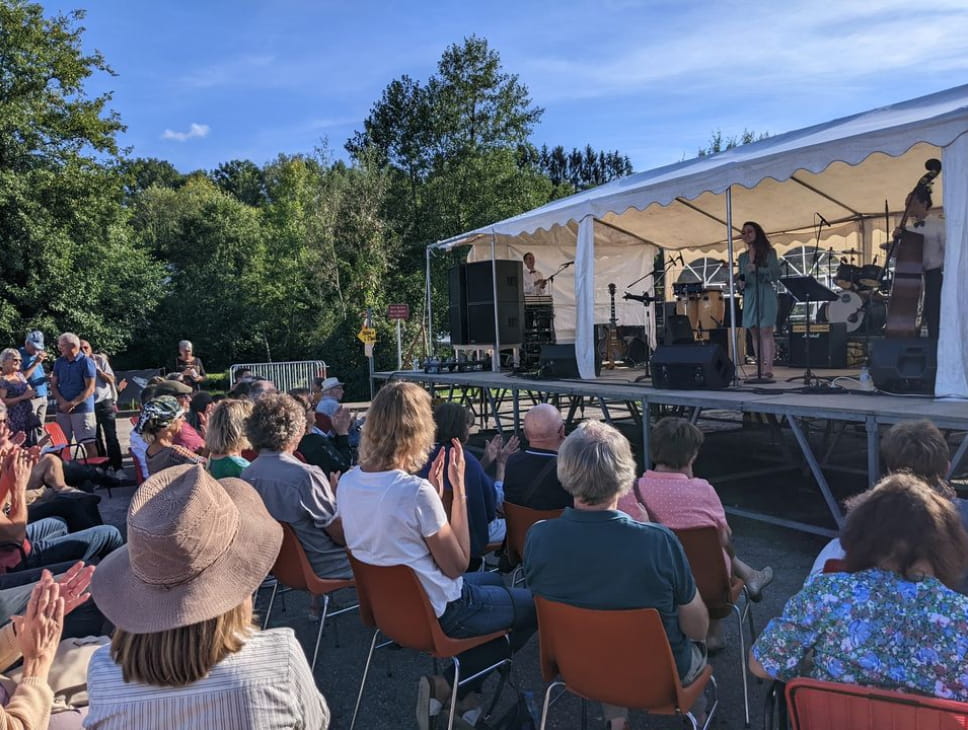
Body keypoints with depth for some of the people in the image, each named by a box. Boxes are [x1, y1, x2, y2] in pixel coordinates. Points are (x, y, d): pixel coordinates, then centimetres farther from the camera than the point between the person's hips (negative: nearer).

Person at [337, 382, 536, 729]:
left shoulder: (348, 482, -6)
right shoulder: (416, 491, -30)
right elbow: (457, 565, -18)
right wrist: (459, 489, -16)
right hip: (434, 612, -8)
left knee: (494, 580, 29)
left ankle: (466, 691, 21)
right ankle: (456, 687, 12)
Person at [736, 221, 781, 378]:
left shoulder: (769, 252, 3)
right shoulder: (742, 257, 17)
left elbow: (776, 274, -6)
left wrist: (757, 269, -19)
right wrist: (741, 284, -2)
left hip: (765, 295, -5)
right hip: (749, 296, 5)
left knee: (765, 331, -11)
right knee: (754, 333, 3)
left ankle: (768, 368, -14)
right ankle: (760, 368, 5)